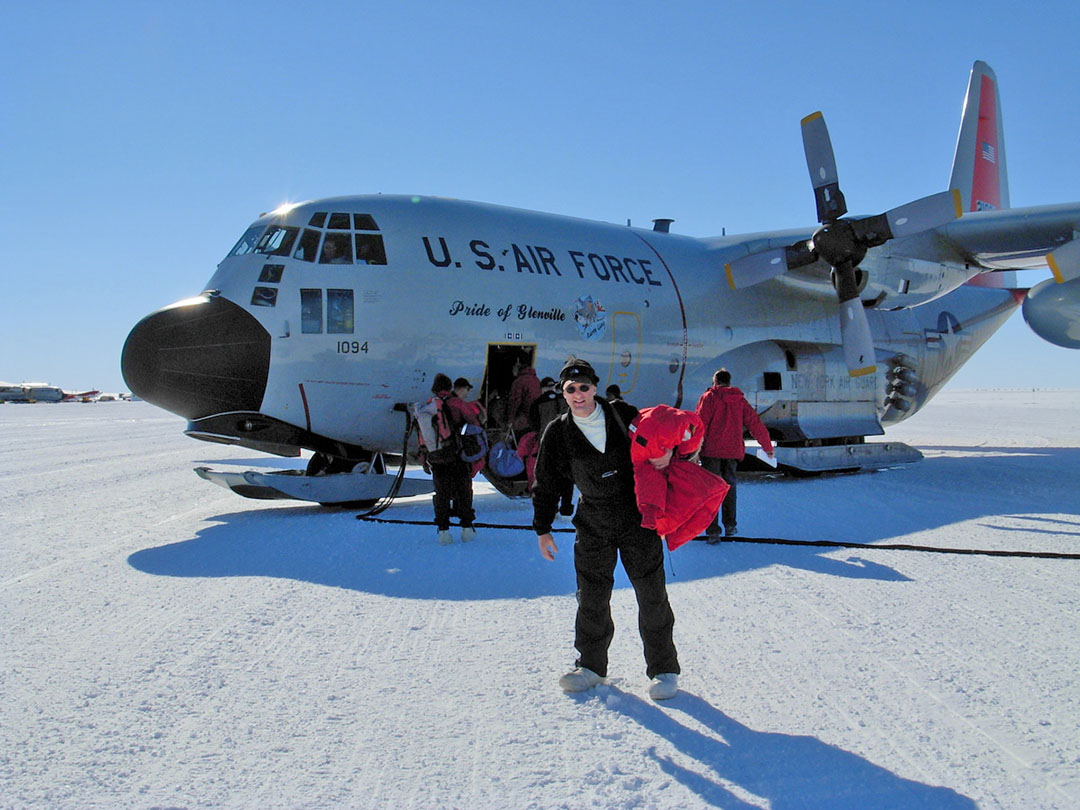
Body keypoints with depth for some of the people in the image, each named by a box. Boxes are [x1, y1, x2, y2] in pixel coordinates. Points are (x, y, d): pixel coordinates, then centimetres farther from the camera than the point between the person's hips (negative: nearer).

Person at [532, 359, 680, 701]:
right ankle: (591, 665, 26)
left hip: (638, 520, -1)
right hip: (593, 525, 1)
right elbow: (546, 485, 7)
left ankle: (663, 669, 15)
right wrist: (542, 529, 9)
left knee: (652, 596, 1)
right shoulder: (557, 434, -1)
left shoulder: (624, 416, -4)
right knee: (591, 598, 7)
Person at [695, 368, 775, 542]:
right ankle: (730, 525, 22)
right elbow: (755, 424, 14)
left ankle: (713, 531, -7)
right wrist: (768, 447, 22)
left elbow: (700, 423, -11)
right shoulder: (740, 400, 12)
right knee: (729, 485, 19)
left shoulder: (709, 397, -1)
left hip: (711, 450, -4)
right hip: (733, 450, 4)